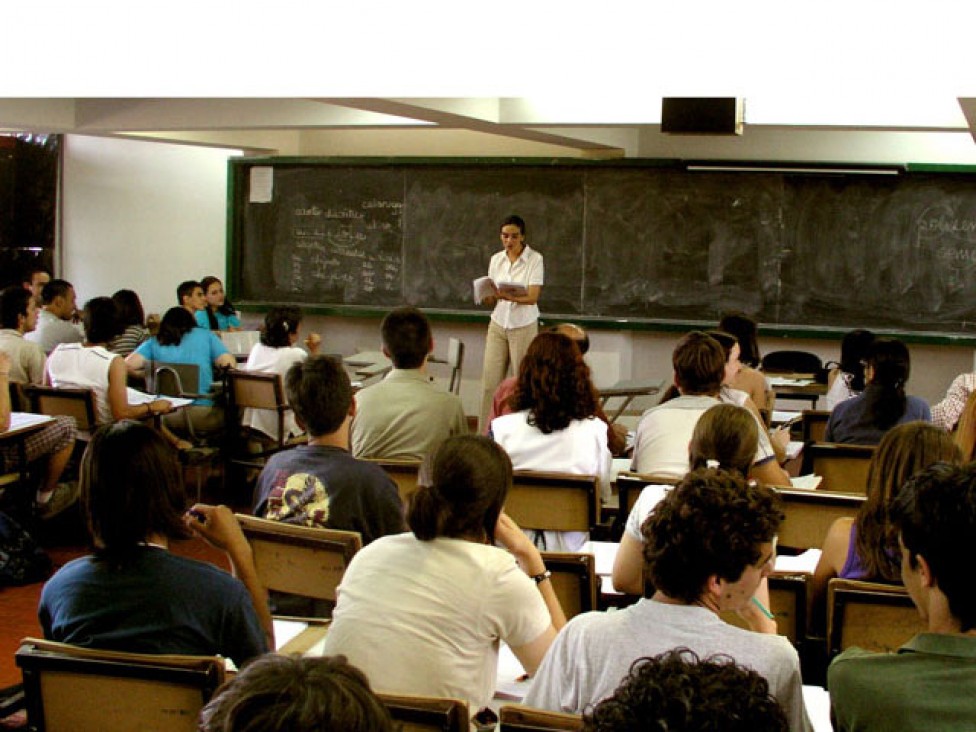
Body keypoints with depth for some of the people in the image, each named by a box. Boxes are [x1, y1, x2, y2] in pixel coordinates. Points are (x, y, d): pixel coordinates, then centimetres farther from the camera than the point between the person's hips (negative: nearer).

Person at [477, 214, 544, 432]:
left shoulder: (534, 259, -6)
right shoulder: (496, 260, 7)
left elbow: (532, 297, -15)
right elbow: (491, 301, 7)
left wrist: (506, 296, -31)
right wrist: (489, 296, -17)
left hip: (524, 326, -4)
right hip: (497, 325, 4)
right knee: (489, 382, -2)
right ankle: (484, 434, 2)